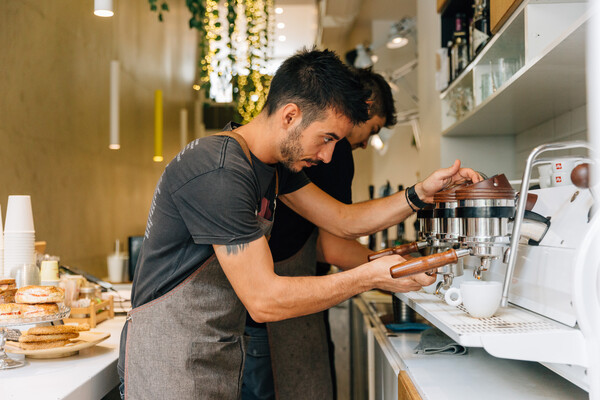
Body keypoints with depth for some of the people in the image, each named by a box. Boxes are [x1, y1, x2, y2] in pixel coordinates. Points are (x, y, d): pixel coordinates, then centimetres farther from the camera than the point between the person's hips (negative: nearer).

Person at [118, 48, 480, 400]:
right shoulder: (220, 172, -27)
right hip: (171, 362, -8)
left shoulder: (277, 162, 5)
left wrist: (420, 195, -3)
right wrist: (372, 276, -22)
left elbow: (343, 220, 10)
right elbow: (264, 300, -27)